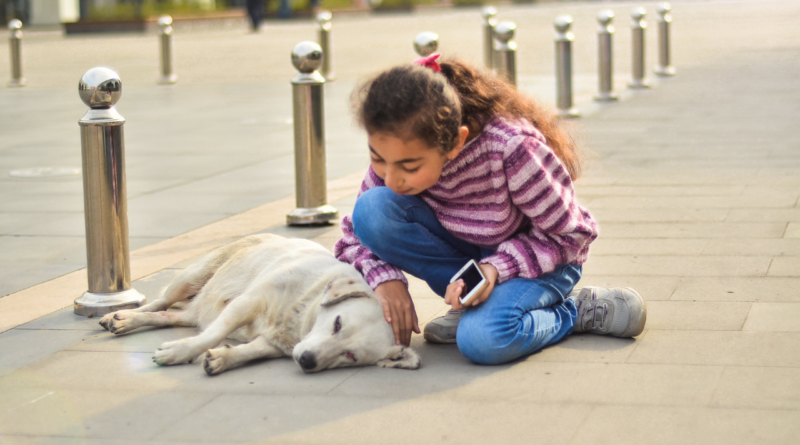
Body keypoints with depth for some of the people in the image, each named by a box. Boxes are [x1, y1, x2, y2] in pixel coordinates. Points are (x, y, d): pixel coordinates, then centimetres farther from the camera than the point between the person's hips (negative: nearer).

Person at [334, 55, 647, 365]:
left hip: (541, 258, -5)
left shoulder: (511, 148, -34)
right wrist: (384, 277, -28)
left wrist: (496, 267, -34)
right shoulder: (398, 149, -20)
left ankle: (578, 312, -7)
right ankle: (474, 297, -9)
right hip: (468, 252, 6)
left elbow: (571, 234, -21)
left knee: (482, 340, -37)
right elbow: (355, 232, -7)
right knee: (372, 210, -23)